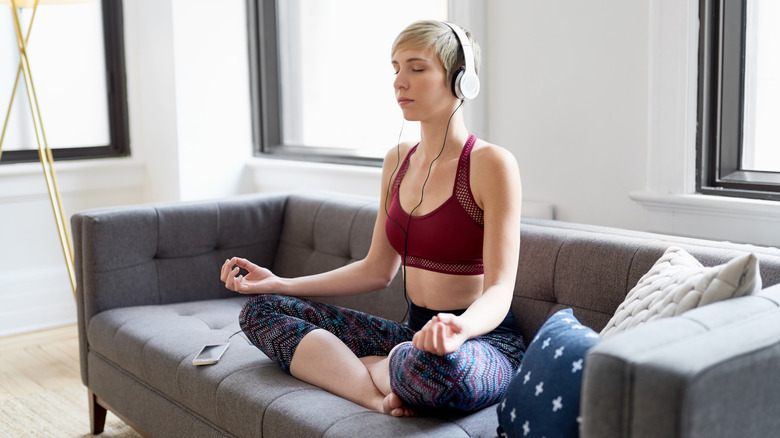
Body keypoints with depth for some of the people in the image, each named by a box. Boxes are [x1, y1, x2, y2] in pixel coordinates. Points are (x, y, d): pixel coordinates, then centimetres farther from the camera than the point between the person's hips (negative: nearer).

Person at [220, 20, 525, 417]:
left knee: (434, 364, -44)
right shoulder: (398, 160, 10)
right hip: (417, 335, 7)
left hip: (485, 341, -7)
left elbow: (499, 290, -18)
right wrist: (278, 284, 10)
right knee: (261, 309, -1)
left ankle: (357, 367, -8)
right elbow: (378, 270, 15)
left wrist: (460, 329, -42)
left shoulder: (492, 164, -13)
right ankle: (378, 395, -20)